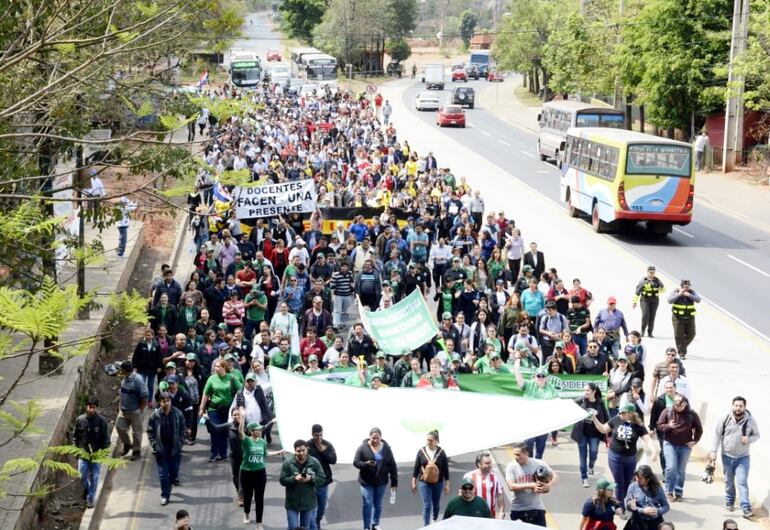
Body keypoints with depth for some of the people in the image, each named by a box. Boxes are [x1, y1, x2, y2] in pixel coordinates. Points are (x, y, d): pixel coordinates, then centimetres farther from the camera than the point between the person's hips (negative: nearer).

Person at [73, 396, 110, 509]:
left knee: (94, 477, 4)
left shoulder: (101, 421, -10)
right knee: (82, 476, 3)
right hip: (83, 454, 2)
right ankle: (86, 488, 35)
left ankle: (90, 499, 18)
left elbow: (106, 439, -5)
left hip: (96, 454, -2)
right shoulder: (80, 420, -4)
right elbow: (75, 436, 7)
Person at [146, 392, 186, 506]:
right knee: (163, 473, 0)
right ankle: (165, 495, 9)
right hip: (161, 449, -1)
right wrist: (154, 445, -9)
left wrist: (180, 443, -7)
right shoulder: (155, 415, -6)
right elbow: (150, 431, 0)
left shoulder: (178, 414, -4)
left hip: (174, 448, 1)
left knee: (174, 470, 10)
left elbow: (182, 429, 2)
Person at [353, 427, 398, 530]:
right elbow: (355, 462, -7)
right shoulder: (363, 448, -8)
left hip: (381, 482, 2)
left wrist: (394, 482, -1)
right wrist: (366, 464, -27)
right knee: (367, 504, -5)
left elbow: (392, 466, 1)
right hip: (366, 481, -2)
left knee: (378, 504, 12)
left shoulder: (386, 448, -2)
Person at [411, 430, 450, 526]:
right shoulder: (421, 451, -4)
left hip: (438, 483, 1)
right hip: (424, 483, -1)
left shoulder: (441, 453, -5)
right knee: (427, 506, -7)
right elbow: (416, 468, 2)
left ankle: (435, 521, 40)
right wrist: (414, 483, 2)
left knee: (436, 505, 15)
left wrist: (446, 485, 1)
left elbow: (446, 470, 0)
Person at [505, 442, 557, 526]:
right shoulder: (511, 466, -8)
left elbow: (555, 477, -1)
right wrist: (530, 485, -23)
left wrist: (548, 486, -22)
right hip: (518, 509, 0)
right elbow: (511, 486, -17)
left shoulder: (538, 464, -6)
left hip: (537, 508, 0)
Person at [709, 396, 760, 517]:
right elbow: (717, 435, -1)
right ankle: (729, 502, 32)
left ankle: (746, 508, -10)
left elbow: (756, 435, 4)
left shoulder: (750, 420, -8)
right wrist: (713, 451, -4)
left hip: (743, 457, -1)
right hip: (727, 456, 1)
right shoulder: (725, 419, -8)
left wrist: (749, 439, -18)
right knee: (729, 481, 14)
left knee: (742, 482, -9)